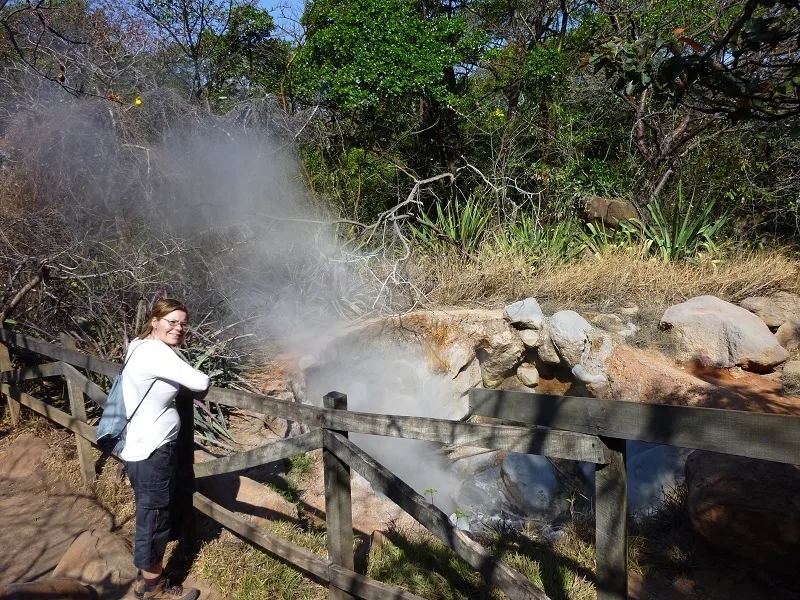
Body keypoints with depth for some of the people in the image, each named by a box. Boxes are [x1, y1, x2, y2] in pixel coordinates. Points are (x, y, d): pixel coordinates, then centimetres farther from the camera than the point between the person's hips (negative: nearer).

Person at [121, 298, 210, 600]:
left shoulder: (142, 346, 9)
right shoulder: (155, 352, -24)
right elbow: (200, 383, -29)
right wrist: (200, 382, -7)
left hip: (156, 448, 11)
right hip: (150, 454, -11)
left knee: (150, 518, 24)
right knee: (154, 520, 7)